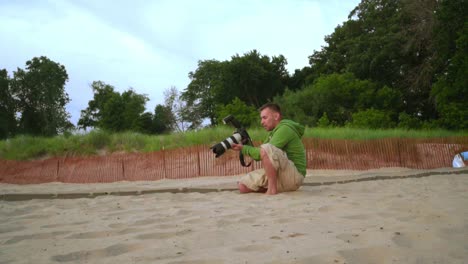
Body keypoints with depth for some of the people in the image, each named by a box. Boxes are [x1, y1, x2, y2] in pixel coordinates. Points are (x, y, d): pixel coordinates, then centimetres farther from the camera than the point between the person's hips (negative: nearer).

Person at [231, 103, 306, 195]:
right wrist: (243, 147, -1)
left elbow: (263, 152, -20)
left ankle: (272, 188, -22)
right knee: (242, 186, -2)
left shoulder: (285, 128, -13)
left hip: (294, 176, -9)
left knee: (266, 149, -32)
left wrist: (244, 148, -6)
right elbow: (259, 154, 14)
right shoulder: (273, 132, 19)